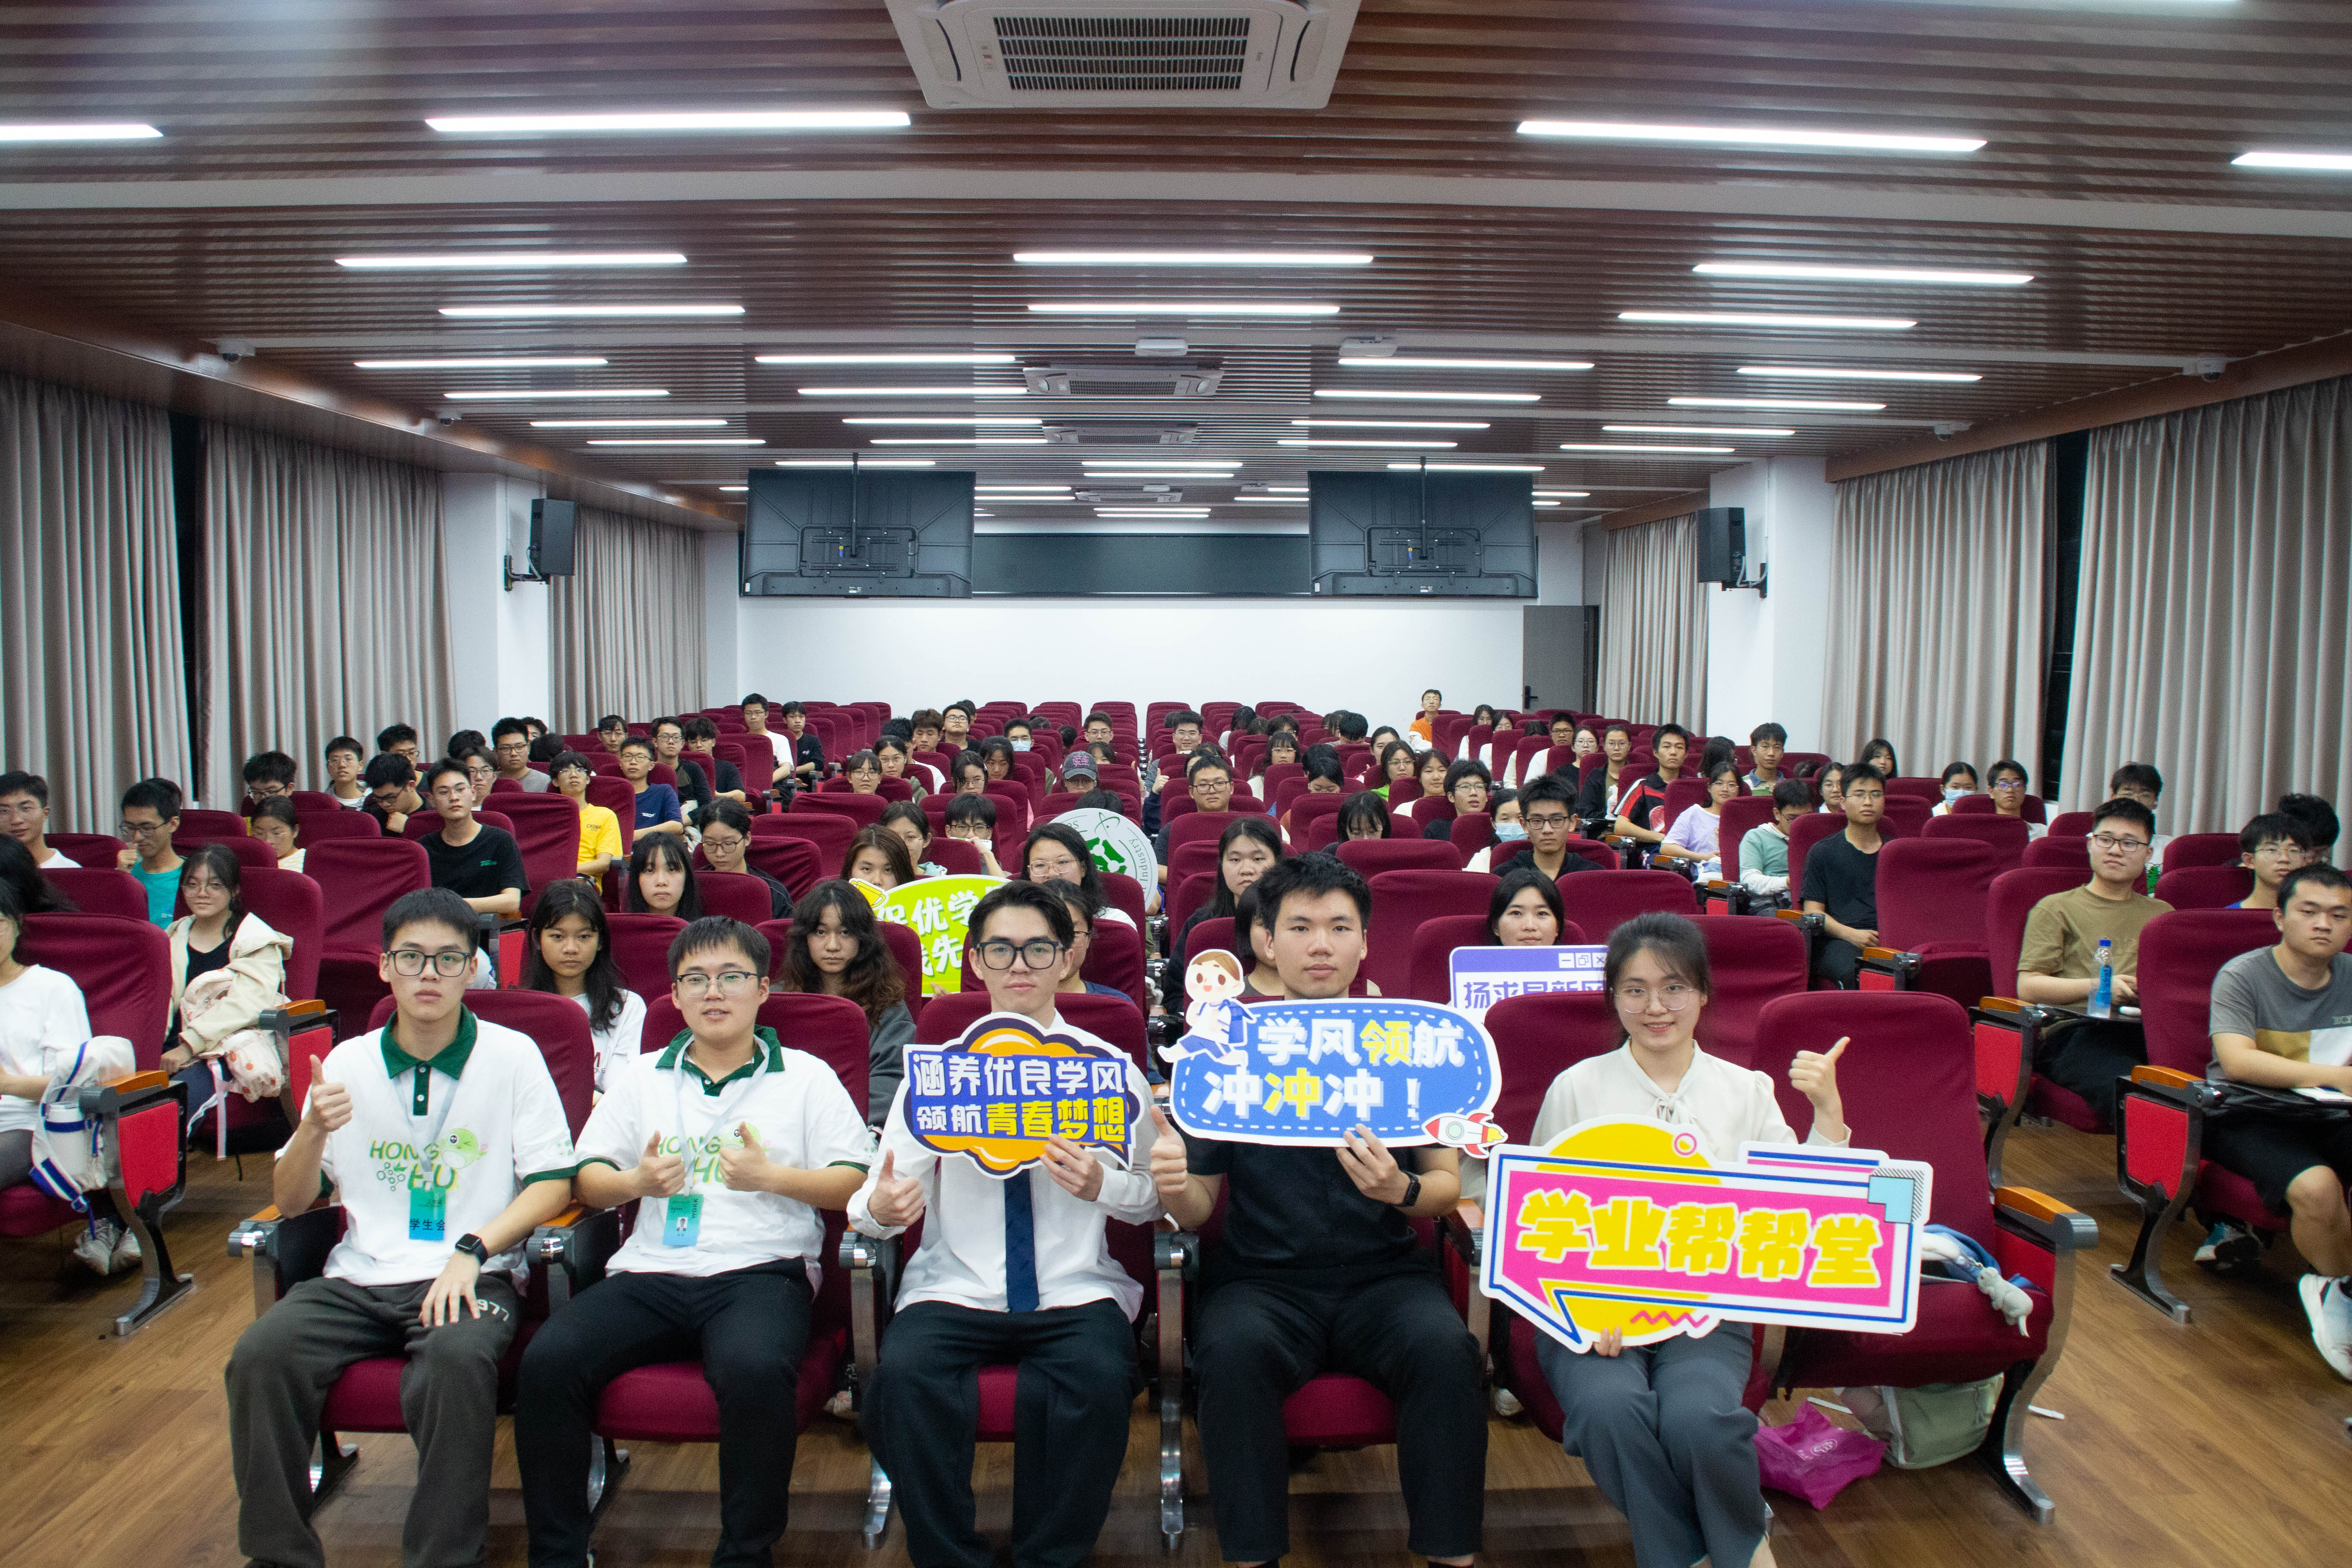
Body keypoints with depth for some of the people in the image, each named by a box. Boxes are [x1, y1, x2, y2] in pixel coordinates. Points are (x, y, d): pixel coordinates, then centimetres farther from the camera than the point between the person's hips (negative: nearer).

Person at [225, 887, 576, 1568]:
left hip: (474, 1275, -3)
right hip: (359, 1277, 4)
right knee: (260, 1354, -23)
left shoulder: (512, 1056, 1)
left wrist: (472, 1249, -16)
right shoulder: (348, 1062, 11)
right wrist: (314, 1132, -8)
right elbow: (290, 1202, 13)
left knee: (456, 1361, -34)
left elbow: (553, 1184, -2)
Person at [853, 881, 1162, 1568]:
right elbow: (882, 1195, 3)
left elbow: (1154, 1200, 7)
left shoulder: (1111, 1068, 5)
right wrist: (880, 1207, -21)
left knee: (1099, 1378, -31)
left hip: (1076, 1291, -1)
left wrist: (1101, 1185, -15)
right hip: (954, 1288, 1)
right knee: (907, 1375, -30)